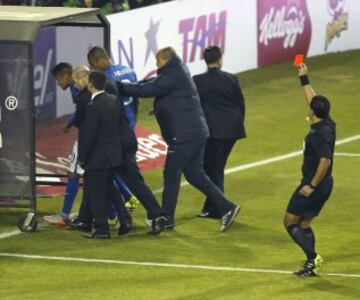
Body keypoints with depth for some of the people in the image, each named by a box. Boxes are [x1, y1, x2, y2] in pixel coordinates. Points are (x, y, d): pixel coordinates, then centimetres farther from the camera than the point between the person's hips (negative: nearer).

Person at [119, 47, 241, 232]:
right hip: (197, 132, 10)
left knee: (171, 174, 0)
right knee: (195, 174, 12)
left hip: (184, 135, -10)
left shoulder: (173, 76, -14)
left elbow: (147, 90, -20)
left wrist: (120, 87, -13)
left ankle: (166, 219, 7)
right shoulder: (178, 73, 17)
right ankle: (227, 208, 8)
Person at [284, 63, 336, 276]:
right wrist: (304, 78, 25)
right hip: (325, 185, 9)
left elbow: (325, 161, -32)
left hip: (314, 186, -9)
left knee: (290, 222, 0)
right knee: (304, 224, 17)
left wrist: (312, 185, -25)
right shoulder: (329, 125, 4)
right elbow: (313, 99, 18)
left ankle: (313, 257, -10)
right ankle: (312, 266, 13)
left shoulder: (318, 135, -23)